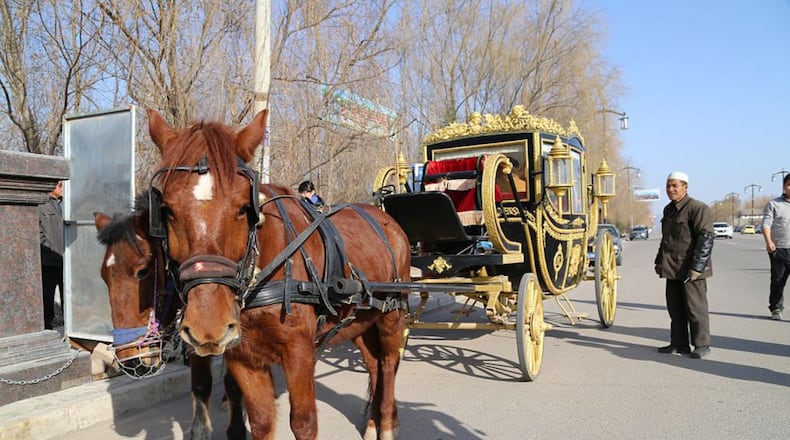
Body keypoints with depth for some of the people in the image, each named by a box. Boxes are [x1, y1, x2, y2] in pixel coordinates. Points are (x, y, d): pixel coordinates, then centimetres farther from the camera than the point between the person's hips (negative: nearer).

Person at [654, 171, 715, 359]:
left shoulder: (698, 208, -10)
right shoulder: (668, 209, 16)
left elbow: (706, 238, -16)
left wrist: (697, 267, -19)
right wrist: (659, 260, 21)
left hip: (690, 270, -8)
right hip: (673, 269, 8)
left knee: (695, 307, 0)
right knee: (675, 308, 11)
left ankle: (702, 345, 12)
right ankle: (679, 343, 21)